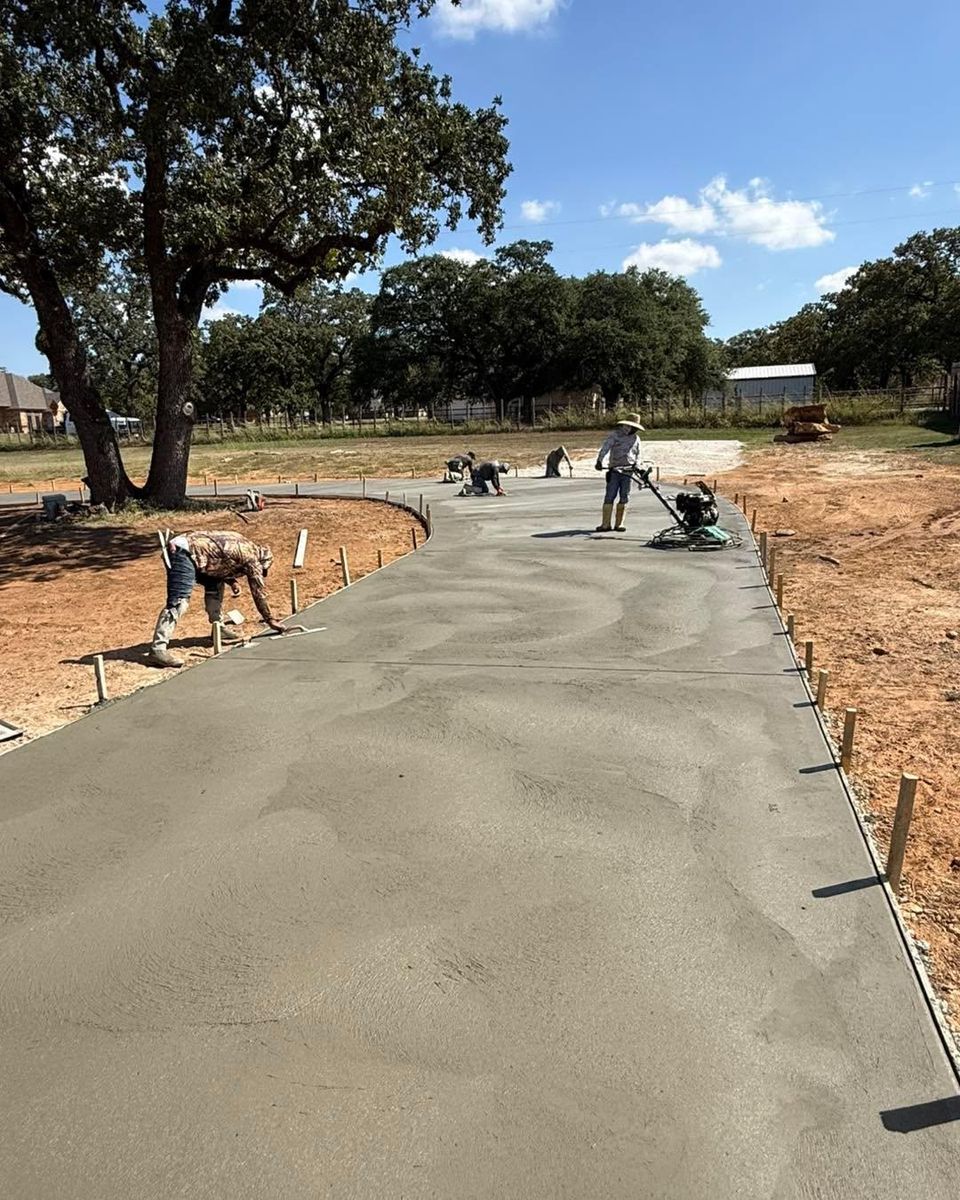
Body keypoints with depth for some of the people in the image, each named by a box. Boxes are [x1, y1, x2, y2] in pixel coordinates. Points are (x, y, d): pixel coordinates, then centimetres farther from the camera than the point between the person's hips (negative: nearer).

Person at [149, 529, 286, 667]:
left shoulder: (242, 544, 22)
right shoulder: (253, 557, 0)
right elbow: (259, 592, 4)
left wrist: (232, 581, 16)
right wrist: (270, 620, 13)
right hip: (185, 553, -10)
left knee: (215, 583, 22)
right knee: (179, 602, -18)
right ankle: (157, 649, -25)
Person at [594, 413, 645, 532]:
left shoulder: (636, 438, 14)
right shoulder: (615, 435, 0)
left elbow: (637, 454, 21)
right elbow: (605, 447, -9)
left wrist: (636, 464, 1)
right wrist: (599, 461, -23)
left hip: (628, 472, 4)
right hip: (614, 471, -4)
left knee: (624, 499, 4)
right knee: (609, 498, -6)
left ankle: (619, 524, 11)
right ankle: (605, 524, -4)